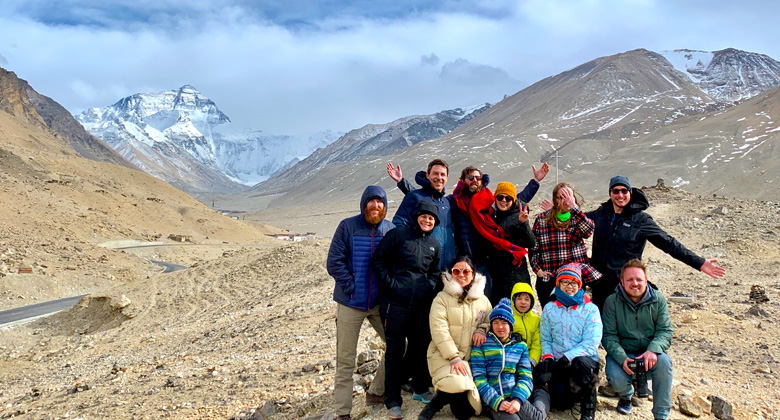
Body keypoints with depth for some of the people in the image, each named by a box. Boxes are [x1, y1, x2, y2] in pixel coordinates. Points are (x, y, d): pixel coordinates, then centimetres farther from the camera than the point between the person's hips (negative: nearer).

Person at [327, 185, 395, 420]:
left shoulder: (390, 230, 2)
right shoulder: (348, 226, -6)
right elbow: (334, 262, -9)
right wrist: (352, 287, -13)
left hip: (380, 303, 4)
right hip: (351, 303, -3)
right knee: (346, 360, 2)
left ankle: (377, 392, 28)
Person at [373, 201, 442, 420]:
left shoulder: (435, 245, 13)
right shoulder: (398, 234, -2)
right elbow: (378, 259, -1)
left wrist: (429, 287, 6)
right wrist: (388, 282, -9)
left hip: (421, 305, 5)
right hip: (394, 303, -5)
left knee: (421, 346, 14)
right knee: (395, 350, 0)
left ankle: (421, 389, 35)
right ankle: (393, 401, 10)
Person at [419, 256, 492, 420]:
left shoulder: (483, 300, 16)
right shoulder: (442, 298, 1)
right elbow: (439, 330, -9)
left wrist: (482, 330, -3)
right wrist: (454, 357, -19)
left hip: (473, 357, 5)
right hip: (445, 355, -4)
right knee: (457, 386, -35)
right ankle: (433, 406, -4)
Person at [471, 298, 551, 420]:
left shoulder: (521, 346, 17)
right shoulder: (482, 344, 7)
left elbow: (525, 377, 9)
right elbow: (478, 378, 0)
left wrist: (518, 399, -11)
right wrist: (497, 402, -14)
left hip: (516, 396, 4)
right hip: (493, 400, -3)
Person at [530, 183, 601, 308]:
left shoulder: (577, 217, 5)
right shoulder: (542, 219, 4)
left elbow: (588, 231, -19)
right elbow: (533, 248, 8)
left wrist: (573, 206, -23)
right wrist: (538, 270, -3)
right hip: (549, 280, 0)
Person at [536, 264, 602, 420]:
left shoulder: (590, 309, 0)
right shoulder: (549, 308, 8)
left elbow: (591, 343, -9)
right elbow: (545, 339, 9)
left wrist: (568, 357, -19)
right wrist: (547, 357, -11)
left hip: (585, 361, -2)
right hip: (558, 365, 2)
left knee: (581, 362, -39)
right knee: (561, 402, -23)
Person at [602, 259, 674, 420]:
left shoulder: (658, 301, 0)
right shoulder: (612, 302, -5)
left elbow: (666, 331, -6)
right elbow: (608, 336, -8)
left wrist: (653, 349, -27)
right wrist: (621, 358, -26)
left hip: (649, 354, 1)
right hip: (621, 354, -1)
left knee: (663, 361, -32)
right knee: (617, 381, -30)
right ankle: (626, 395, 13)